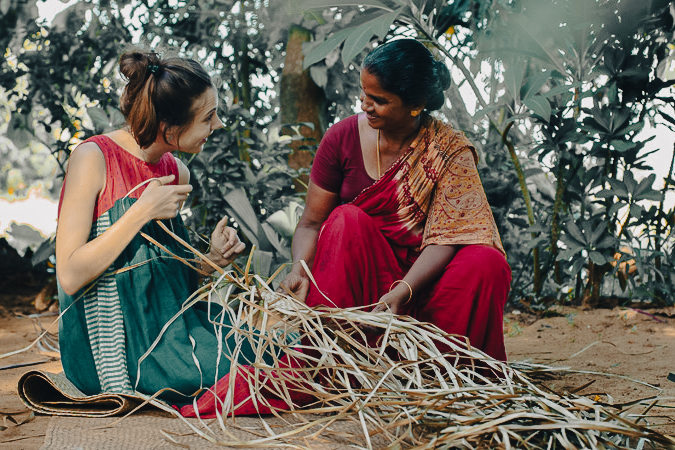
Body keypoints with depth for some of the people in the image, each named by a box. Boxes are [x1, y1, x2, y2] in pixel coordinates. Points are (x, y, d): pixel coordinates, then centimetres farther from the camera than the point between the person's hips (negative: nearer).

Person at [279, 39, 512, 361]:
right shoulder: (343, 138, -2)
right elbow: (311, 223, 0)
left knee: (487, 264, -29)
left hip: (421, 276, -1)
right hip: (352, 280, 1)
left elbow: (445, 237, -16)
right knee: (348, 220, -29)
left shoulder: (451, 151, -7)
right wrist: (299, 270, -21)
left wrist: (402, 291, -33)